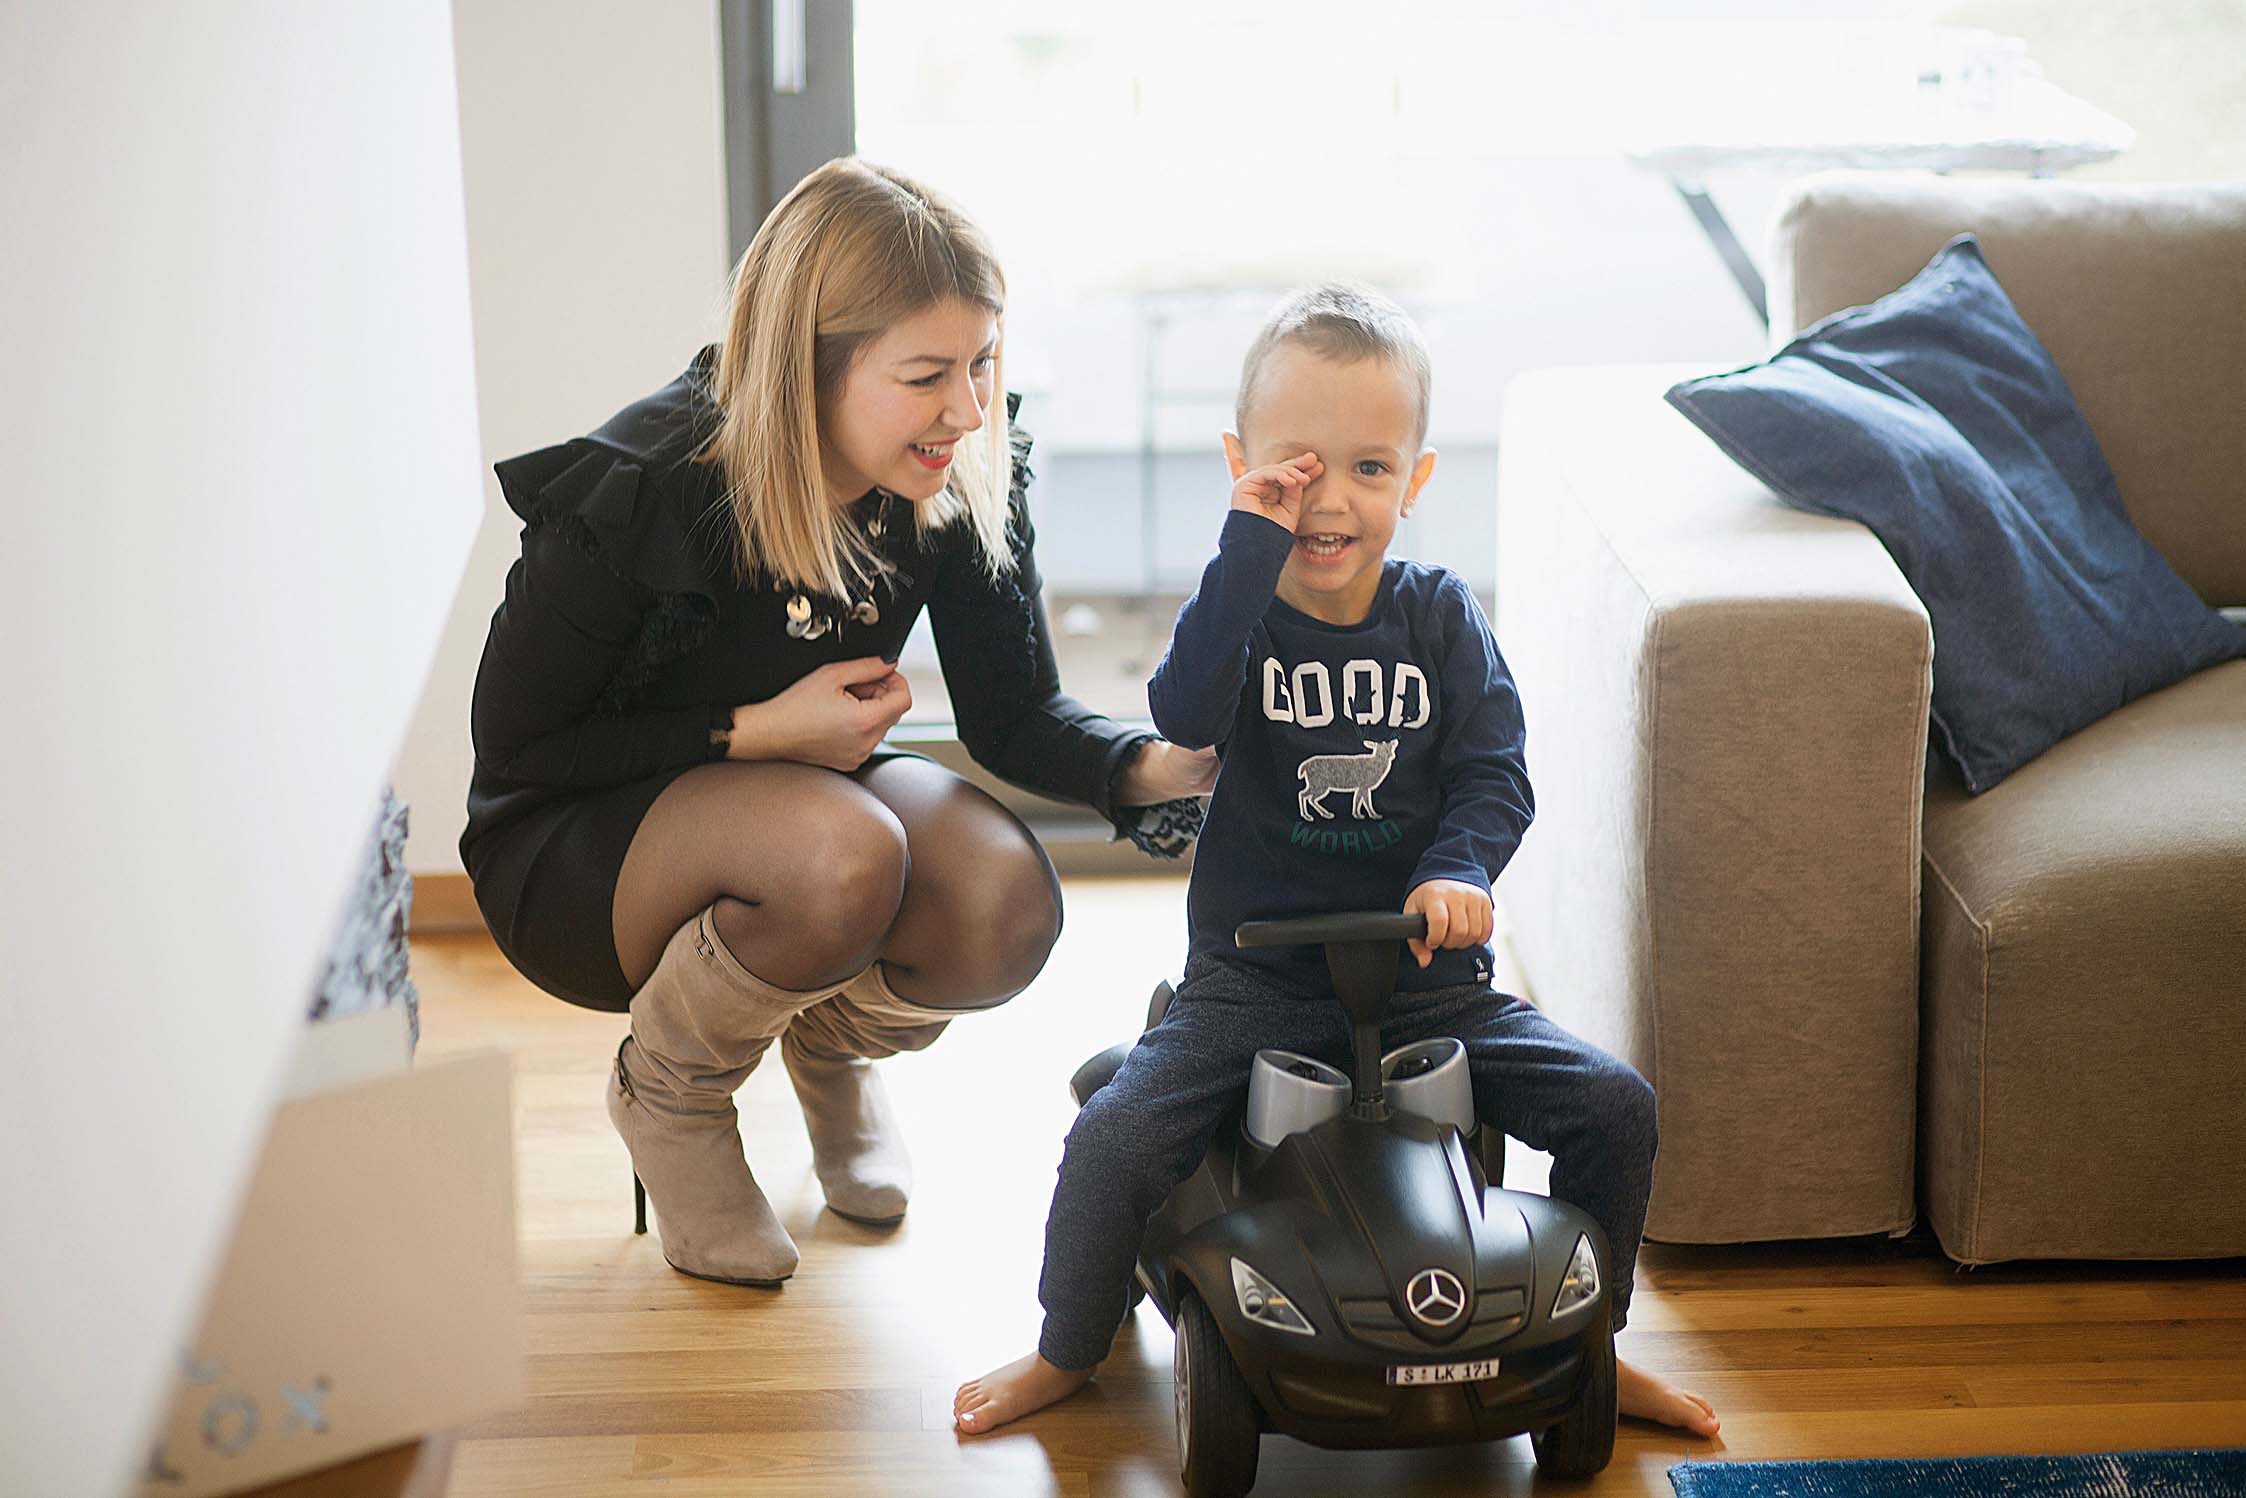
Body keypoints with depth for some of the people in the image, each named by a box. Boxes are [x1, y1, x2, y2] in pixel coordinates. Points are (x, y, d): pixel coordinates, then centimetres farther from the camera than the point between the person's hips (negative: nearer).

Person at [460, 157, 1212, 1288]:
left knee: (1007, 909, -28)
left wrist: (1154, 766, -28)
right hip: (574, 851, -5)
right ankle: (667, 1096, -5)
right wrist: (757, 732, -26)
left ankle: (832, 1042, 10)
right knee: (843, 850, -37)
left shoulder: (963, 482, -14)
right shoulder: (636, 494, -27)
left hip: (803, 783, 5)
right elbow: (512, 748, -17)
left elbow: (1012, 715, -7)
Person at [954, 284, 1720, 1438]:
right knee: (1113, 1140, -20)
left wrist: (1459, 870, -27)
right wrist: (1253, 545, -30)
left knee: (1615, 1108, -9)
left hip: (1424, 973, 2)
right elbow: (1185, 715, -27)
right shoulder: (1242, 609, -5)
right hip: (1253, 981, -2)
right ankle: (1066, 1351, 9)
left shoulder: (1439, 616, 1)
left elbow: (1494, 770, -7)